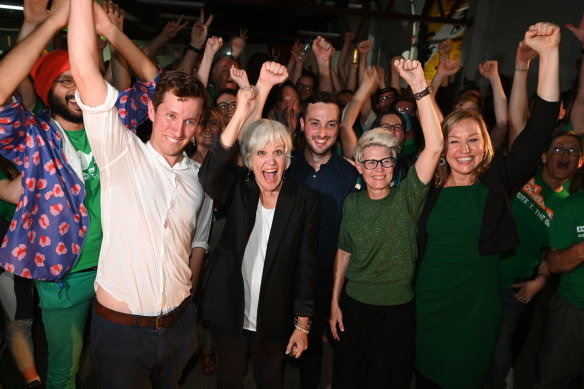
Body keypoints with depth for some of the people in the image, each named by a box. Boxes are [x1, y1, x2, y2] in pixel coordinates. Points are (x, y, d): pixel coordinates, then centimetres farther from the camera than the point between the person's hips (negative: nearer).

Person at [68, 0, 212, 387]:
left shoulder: (200, 176, -1)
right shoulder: (121, 154, -13)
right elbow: (85, 72, -25)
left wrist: (187, 293, 7)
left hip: (178, 324, 4)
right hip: (119, 327, -3)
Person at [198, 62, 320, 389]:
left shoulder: (306, 201, -9)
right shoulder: (238, 188, -7)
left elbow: (306, 265, -6)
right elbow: (209, 175, -30)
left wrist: (302, 325, -4)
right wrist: (242, 113, -39)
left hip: (273, 317, 0)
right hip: (229, 309, 1)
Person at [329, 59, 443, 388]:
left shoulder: (407, 198, -11)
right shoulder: (352, 203, -1)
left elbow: (435, 146, -24)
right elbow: (344, 253, 7)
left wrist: (420, 88, -31)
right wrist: (335, 302, 6)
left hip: (397, 310, -2)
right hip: (353, 305, 3)